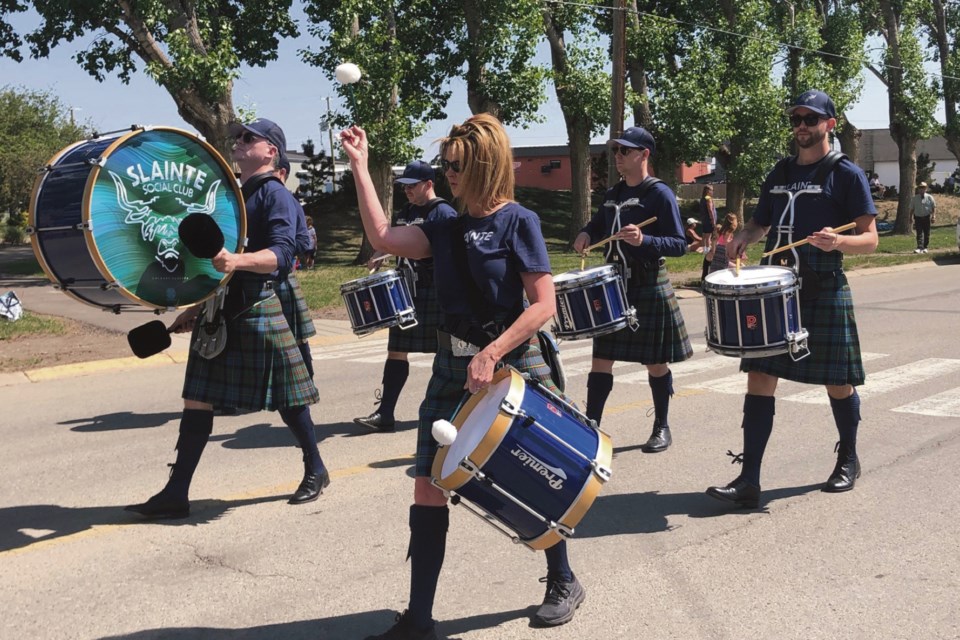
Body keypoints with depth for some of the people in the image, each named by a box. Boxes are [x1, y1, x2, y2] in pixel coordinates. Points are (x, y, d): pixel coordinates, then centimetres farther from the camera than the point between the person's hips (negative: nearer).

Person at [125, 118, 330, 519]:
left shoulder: (274, 194, -6)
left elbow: (281, 253, -20)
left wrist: (238, 261, -37)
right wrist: (197, 307, 21)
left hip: (260, 310, -8)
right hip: (218, 311, 8)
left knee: (286, 399, 3)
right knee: (197, 399, 5)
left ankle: (315, 472, 24)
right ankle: (176, 494, 11)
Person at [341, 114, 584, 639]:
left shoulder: (518, 222, -8)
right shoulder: (448, 229, 8)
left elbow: (544, 304, -14)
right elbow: (384, 237, -4)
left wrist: (491, 354, -22)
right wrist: (359, 165, -1)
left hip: (512, 366, -5)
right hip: (451, 369, 5)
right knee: (428, 489, 1)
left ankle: (563, 582, 34)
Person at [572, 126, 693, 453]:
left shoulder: (660, 193, -9)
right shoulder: (613, 193, 10)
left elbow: (679, 244, -13)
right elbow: (598, 224, 27)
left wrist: (643, 240, -29)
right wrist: (586, 235, 3)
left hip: (649, 289, -5)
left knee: (655, 362, 6)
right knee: (601, 360, 3)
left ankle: (662, 428, 22)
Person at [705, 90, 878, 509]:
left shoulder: (846, 174, -2)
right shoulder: (780, 173, 13)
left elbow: (870, 239, -5)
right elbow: (760, 223, 22)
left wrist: (838, 241, -26)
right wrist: (742, 238, -1)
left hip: (825, 292, -4)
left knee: (837, 382, 7)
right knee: (759, 377, -4)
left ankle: (848, 459, 33)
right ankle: (749, 479, -3)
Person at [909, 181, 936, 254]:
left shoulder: (929, 197, 1)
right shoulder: (914, 198, 4)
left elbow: (934, 207, 3)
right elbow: (912, 209, 8)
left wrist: (933, 216, -7)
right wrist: (911, 218, 5)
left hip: (927, 217, 0)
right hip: (918, 217, 0)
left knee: (926, 233, 6)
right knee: (919, 233, -9)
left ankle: (925, 248, 17)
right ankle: (920, 248, -17)